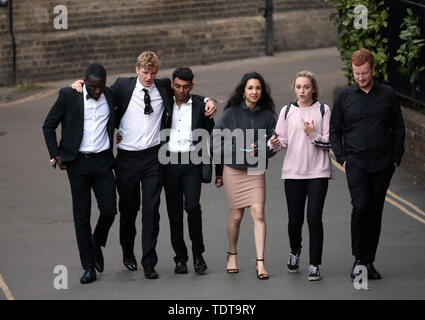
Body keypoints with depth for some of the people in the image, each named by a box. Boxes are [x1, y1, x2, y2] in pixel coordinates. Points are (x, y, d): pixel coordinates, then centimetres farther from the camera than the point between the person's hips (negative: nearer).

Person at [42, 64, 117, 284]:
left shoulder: (110, 95, 3)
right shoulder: (68, 96, -5)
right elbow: (48, 126, 4)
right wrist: (56, 155, -2)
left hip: (103, 161, 2)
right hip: (78, 163, -2)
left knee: (109, 210, -6)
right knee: (81, 216, 1)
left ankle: (97, 244, 25)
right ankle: (89, 267, 8)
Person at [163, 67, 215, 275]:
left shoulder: (200, 107, 6)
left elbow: (211, 135, 11)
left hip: (191, 162, -2)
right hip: (169, 162, 2)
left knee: (192, 206, -15)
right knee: (174, 211, 2)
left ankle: (198, 254, -1)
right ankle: (180, 257, 9)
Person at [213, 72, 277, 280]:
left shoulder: (267, 115, 3)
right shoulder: (232, 113, -1)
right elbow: (216, 139, 5)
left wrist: (259, 150, -15)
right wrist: (218, 171, 9)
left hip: (256, 170, 1)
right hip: (233, 169, -1)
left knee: (258, 213, -10)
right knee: (236, 215, 4)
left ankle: (260, 263, -9)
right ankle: (232, 255, 27)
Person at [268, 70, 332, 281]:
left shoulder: (323, 110, 2)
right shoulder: (287, 111, 8)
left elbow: (330, 142, 0)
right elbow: (283, 140, 10)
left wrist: (313, 135, -16)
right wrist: (275, 143, -12)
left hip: (318, 172, -2)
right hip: (293, 171, 2)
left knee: (314, 218, -9)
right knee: (295, 218, 5)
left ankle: (315, 265, -1)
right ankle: (295, 252, 34)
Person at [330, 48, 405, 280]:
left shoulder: (387, 95, 6)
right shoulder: (345, 96, 5)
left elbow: (398, 129, 12)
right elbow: (334, 131, 11)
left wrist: (396, 159, 5)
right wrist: (342, 158, 1)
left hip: (382, 164, 1)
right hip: (355, 163, -1)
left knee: (375, 211, 4)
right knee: (361, 207, -16)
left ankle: (369, 261, 11)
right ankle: (358, 259, -6)